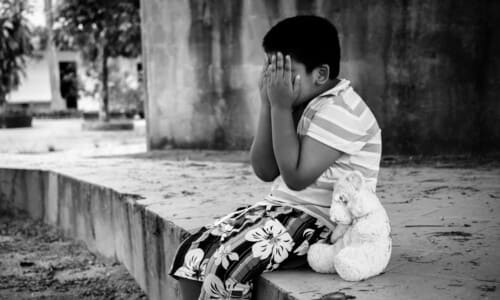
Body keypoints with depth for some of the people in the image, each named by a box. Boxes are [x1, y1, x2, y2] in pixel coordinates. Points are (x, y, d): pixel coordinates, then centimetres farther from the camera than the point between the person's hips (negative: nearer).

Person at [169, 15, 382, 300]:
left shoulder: (339, 109, -17)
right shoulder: (300, 103, 11)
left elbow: (296, 176, -24)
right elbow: (265, 170, 4)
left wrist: (280, 106, -19)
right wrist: (268, 103, -4)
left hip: (323, 223, -9)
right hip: (283, 209, 9)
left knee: (227, 264, -26)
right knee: (193, 253, -5)